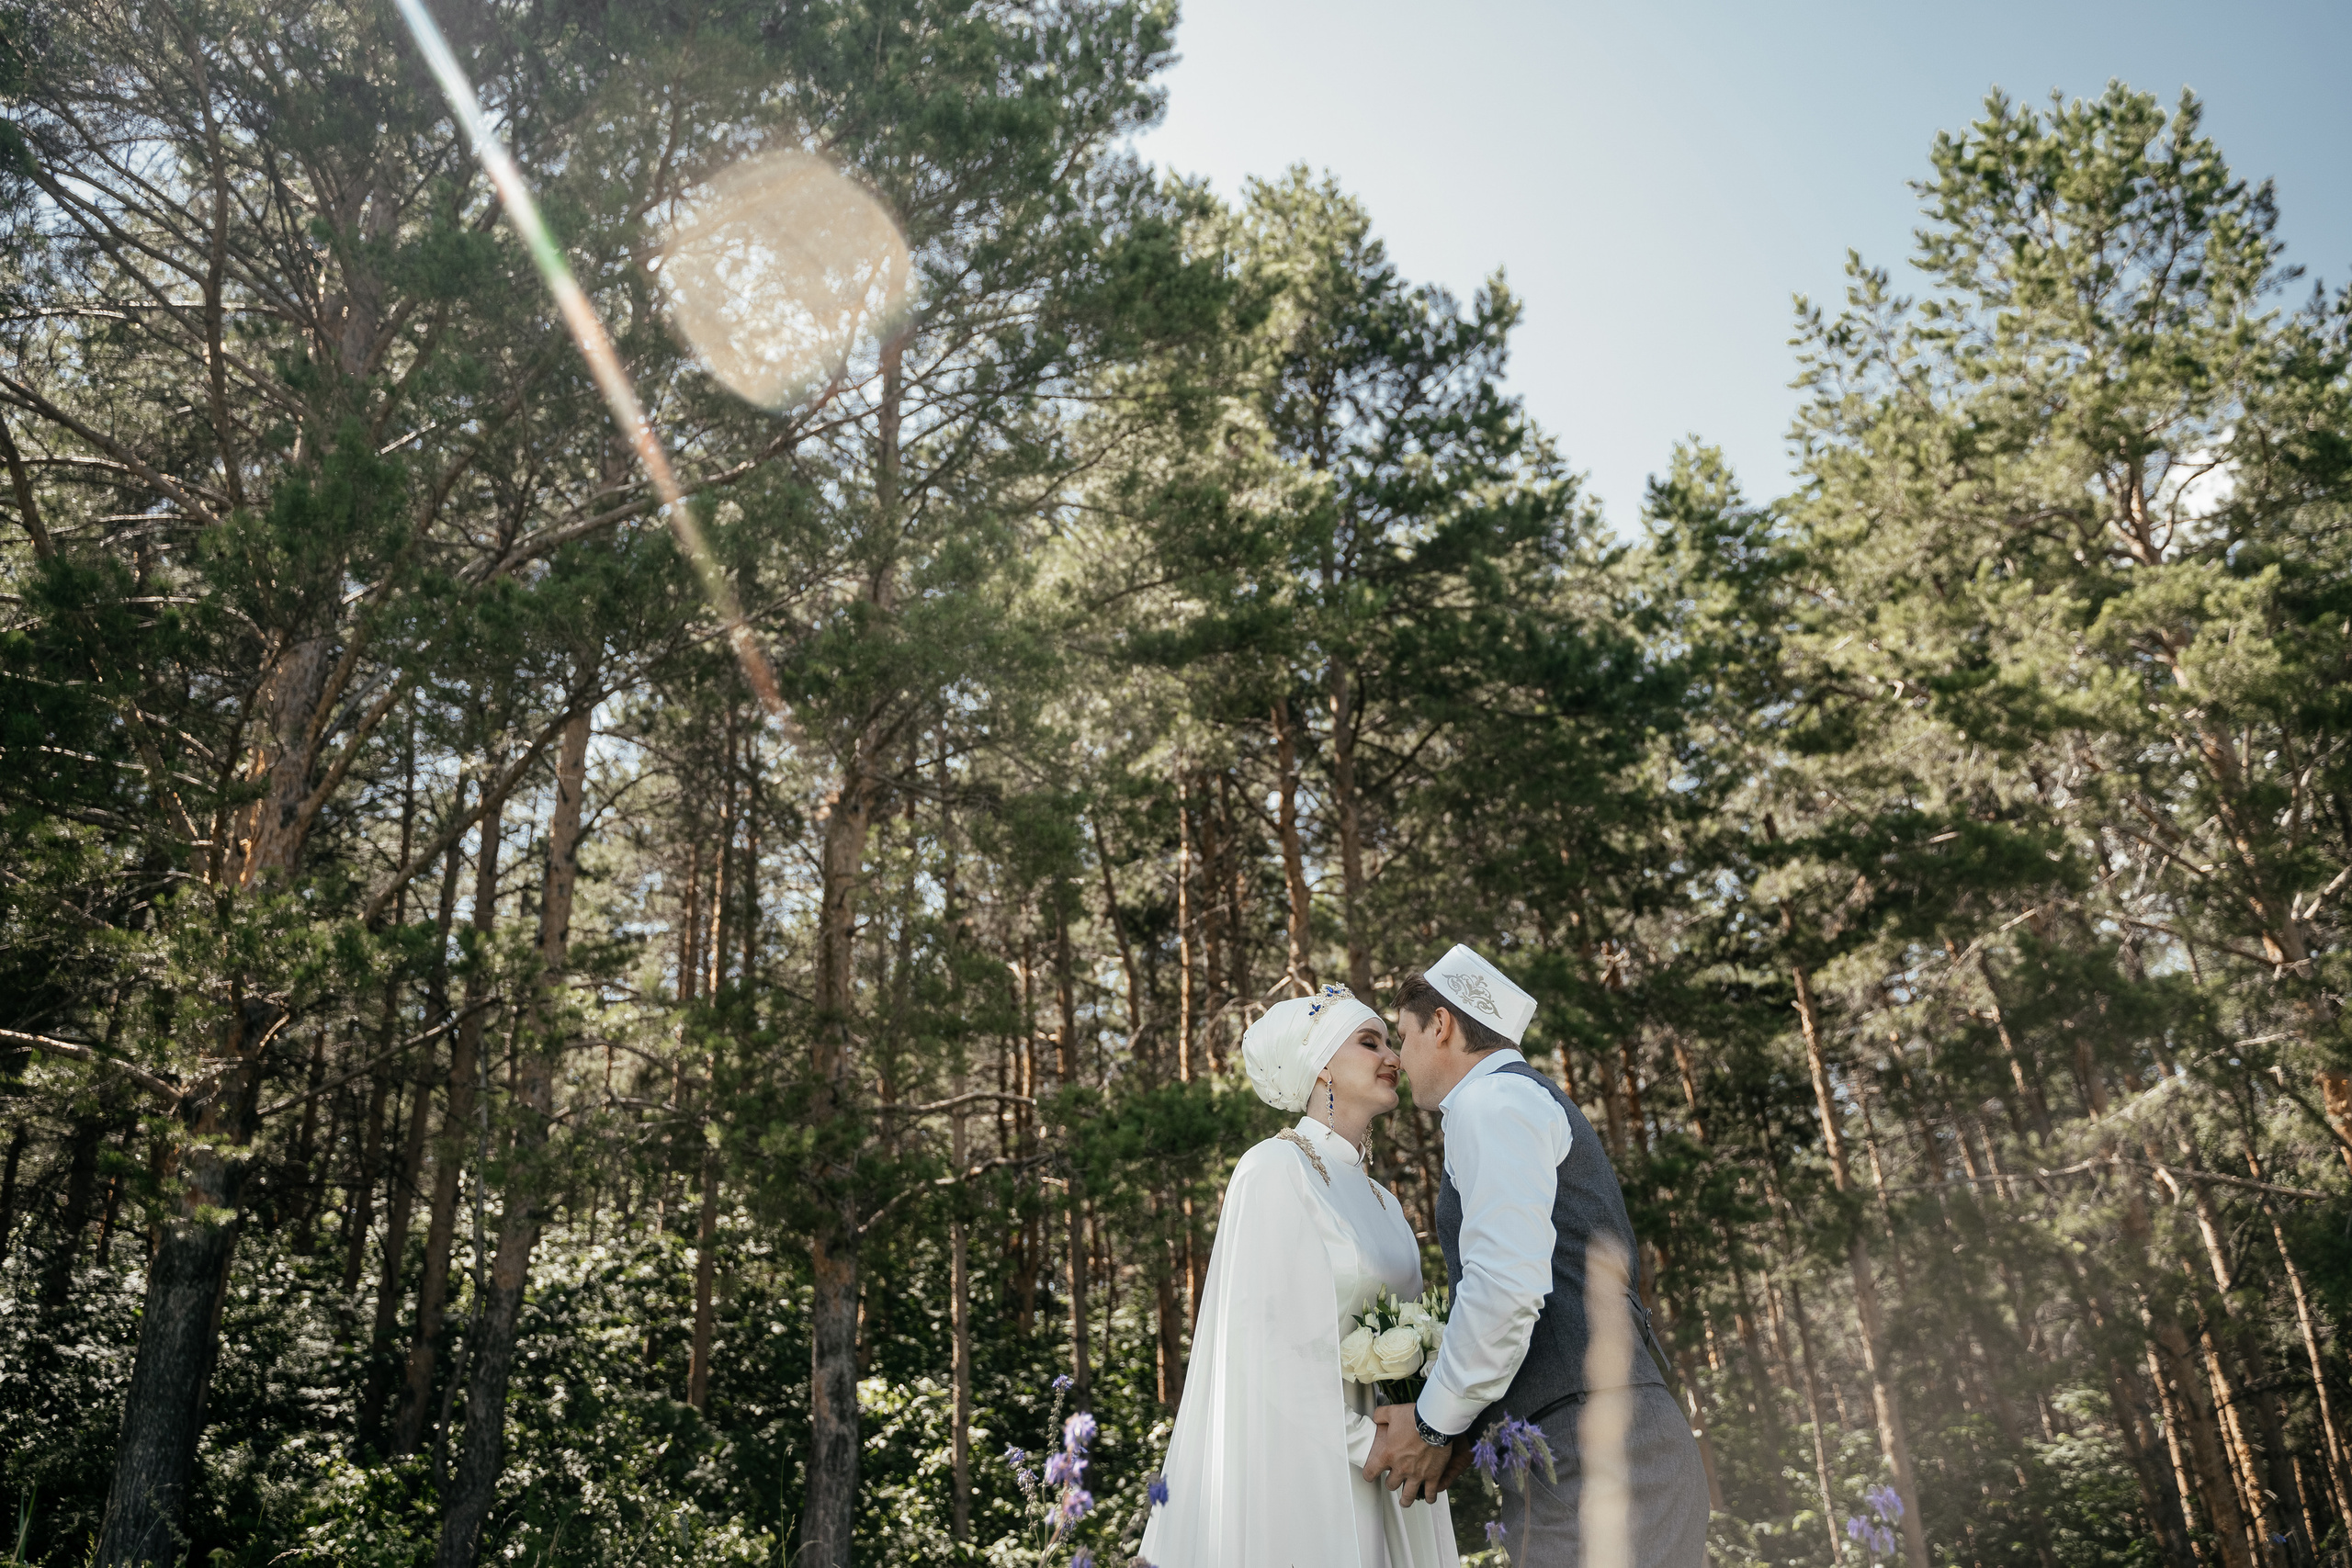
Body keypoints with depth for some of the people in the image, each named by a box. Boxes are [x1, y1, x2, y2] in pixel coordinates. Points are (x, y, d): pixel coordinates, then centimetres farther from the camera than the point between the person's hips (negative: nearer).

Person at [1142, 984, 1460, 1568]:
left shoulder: (1381, 1201, 13)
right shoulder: (1275, 1169, -11)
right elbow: (1263, 1337, -16)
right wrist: (1365, 1442, -15)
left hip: (1372, 1476, 7)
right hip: (1295, 1464, -7)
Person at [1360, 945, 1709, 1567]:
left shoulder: (1491, 1100, -6)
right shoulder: (1534, 1098, 25)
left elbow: (1506, 1285, -20)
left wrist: (1435, 1422, -8)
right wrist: (1465, 1427, 19)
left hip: (1589, 1446, -10)